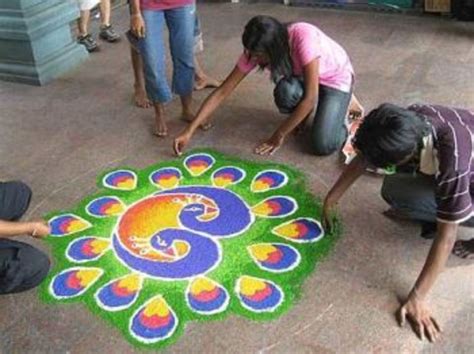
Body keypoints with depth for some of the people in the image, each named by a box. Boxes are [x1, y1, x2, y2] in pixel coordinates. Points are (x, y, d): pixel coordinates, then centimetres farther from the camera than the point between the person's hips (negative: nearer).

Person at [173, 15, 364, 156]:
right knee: (286, 91, -34)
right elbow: (222, 92, -20)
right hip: (301, 78, 4)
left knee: (323, 146, -23)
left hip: (336, 77, -4)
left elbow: (311, 97, -35)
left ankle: (344, 103, 7)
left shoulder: (303, 37, -39)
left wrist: (279, 135, -28)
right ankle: (299, 116, 2)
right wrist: (189, 131, -24)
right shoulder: (256, 51, -24)